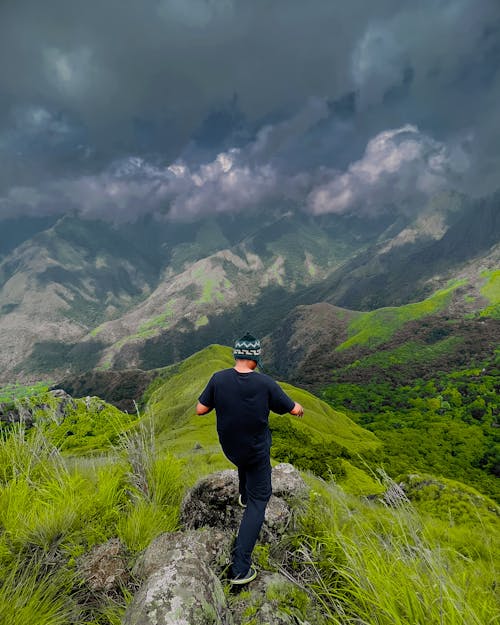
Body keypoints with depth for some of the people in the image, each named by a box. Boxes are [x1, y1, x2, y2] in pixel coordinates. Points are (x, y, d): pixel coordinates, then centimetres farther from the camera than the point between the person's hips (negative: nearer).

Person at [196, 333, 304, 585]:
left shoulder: (219, 379, -18)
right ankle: (240, 568, 7)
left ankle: (244, 496, 59)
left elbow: (200, 409, -10)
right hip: (257, 452, -3)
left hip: (229, 448, 4)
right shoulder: (265, 383, -22)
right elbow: (294, 409, -10)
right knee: (259, 500, 10)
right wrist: (300, 407, 13)